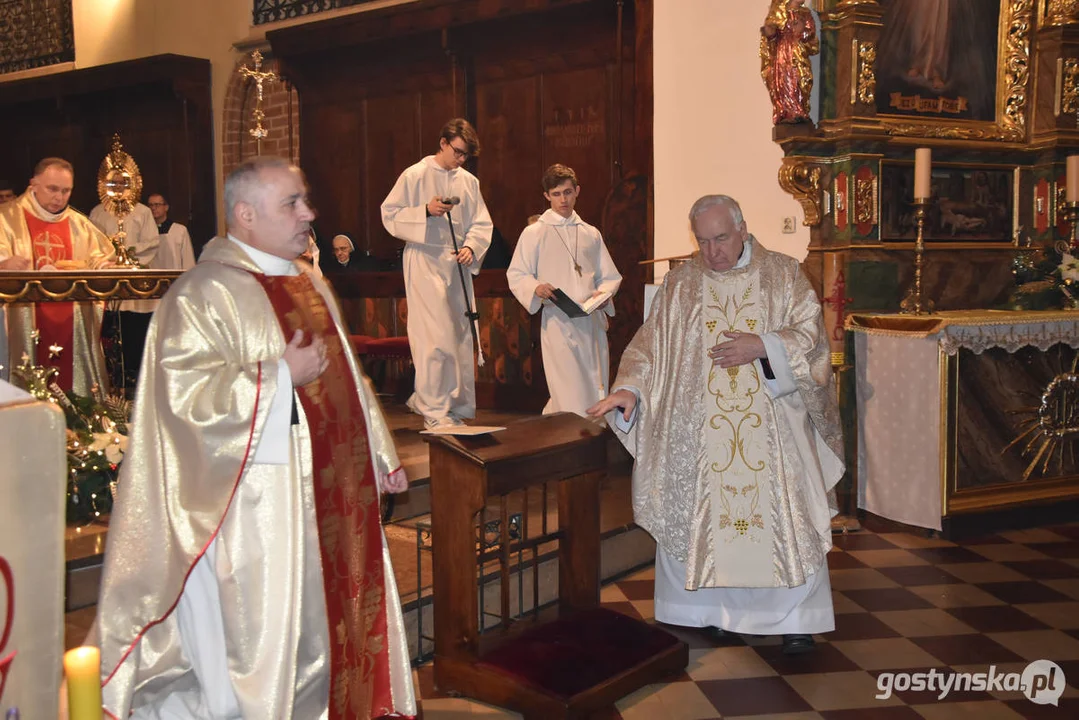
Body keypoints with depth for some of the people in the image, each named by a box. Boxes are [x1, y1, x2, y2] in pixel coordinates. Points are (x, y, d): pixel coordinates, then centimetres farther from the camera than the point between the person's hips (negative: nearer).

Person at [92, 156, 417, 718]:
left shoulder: (310, 286, 14)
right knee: (262, 632, 2)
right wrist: (281, 374, -19)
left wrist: (381, 454, 17)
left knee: (328, 620, 16)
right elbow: (185, 392, -21)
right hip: (257, 504, -8)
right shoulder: (204, 293, -12)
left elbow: (346, 377, 19)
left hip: (330, 489, 8)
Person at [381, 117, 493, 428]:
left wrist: (471, 246, -9)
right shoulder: (414, 176, -4)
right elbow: (389, 215, -5)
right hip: (425, 265, -5)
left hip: (458, 266, 6)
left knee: (460, 336, 7)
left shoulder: (469, 181, 9)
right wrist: (426, 211, -18)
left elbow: (481, 223, 10)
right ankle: (434, 410, 0)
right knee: (436, 337, -9)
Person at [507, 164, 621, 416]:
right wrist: (536, 288, -19)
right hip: (558, 322, -5)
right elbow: (516, 275, 3)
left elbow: (609, 277, 20)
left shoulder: (591, 234, 16)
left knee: (598, 396, 7)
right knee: (572, 400, -14)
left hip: (592, 321, 5)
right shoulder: (534, 233, 5)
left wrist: (603, 293, -3)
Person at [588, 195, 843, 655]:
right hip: (698, 433, 2)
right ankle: (707, 610, 18)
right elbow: (651, 343, 3)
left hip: (769, 431, -1)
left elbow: (812, 336, -2)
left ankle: (795, 617, 15)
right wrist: (629, 389, -13)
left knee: (782, 515, 2)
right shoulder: (680, 284, 7)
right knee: (697, 516, 3)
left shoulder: (783, 275, 3)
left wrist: (760, 346, -18)